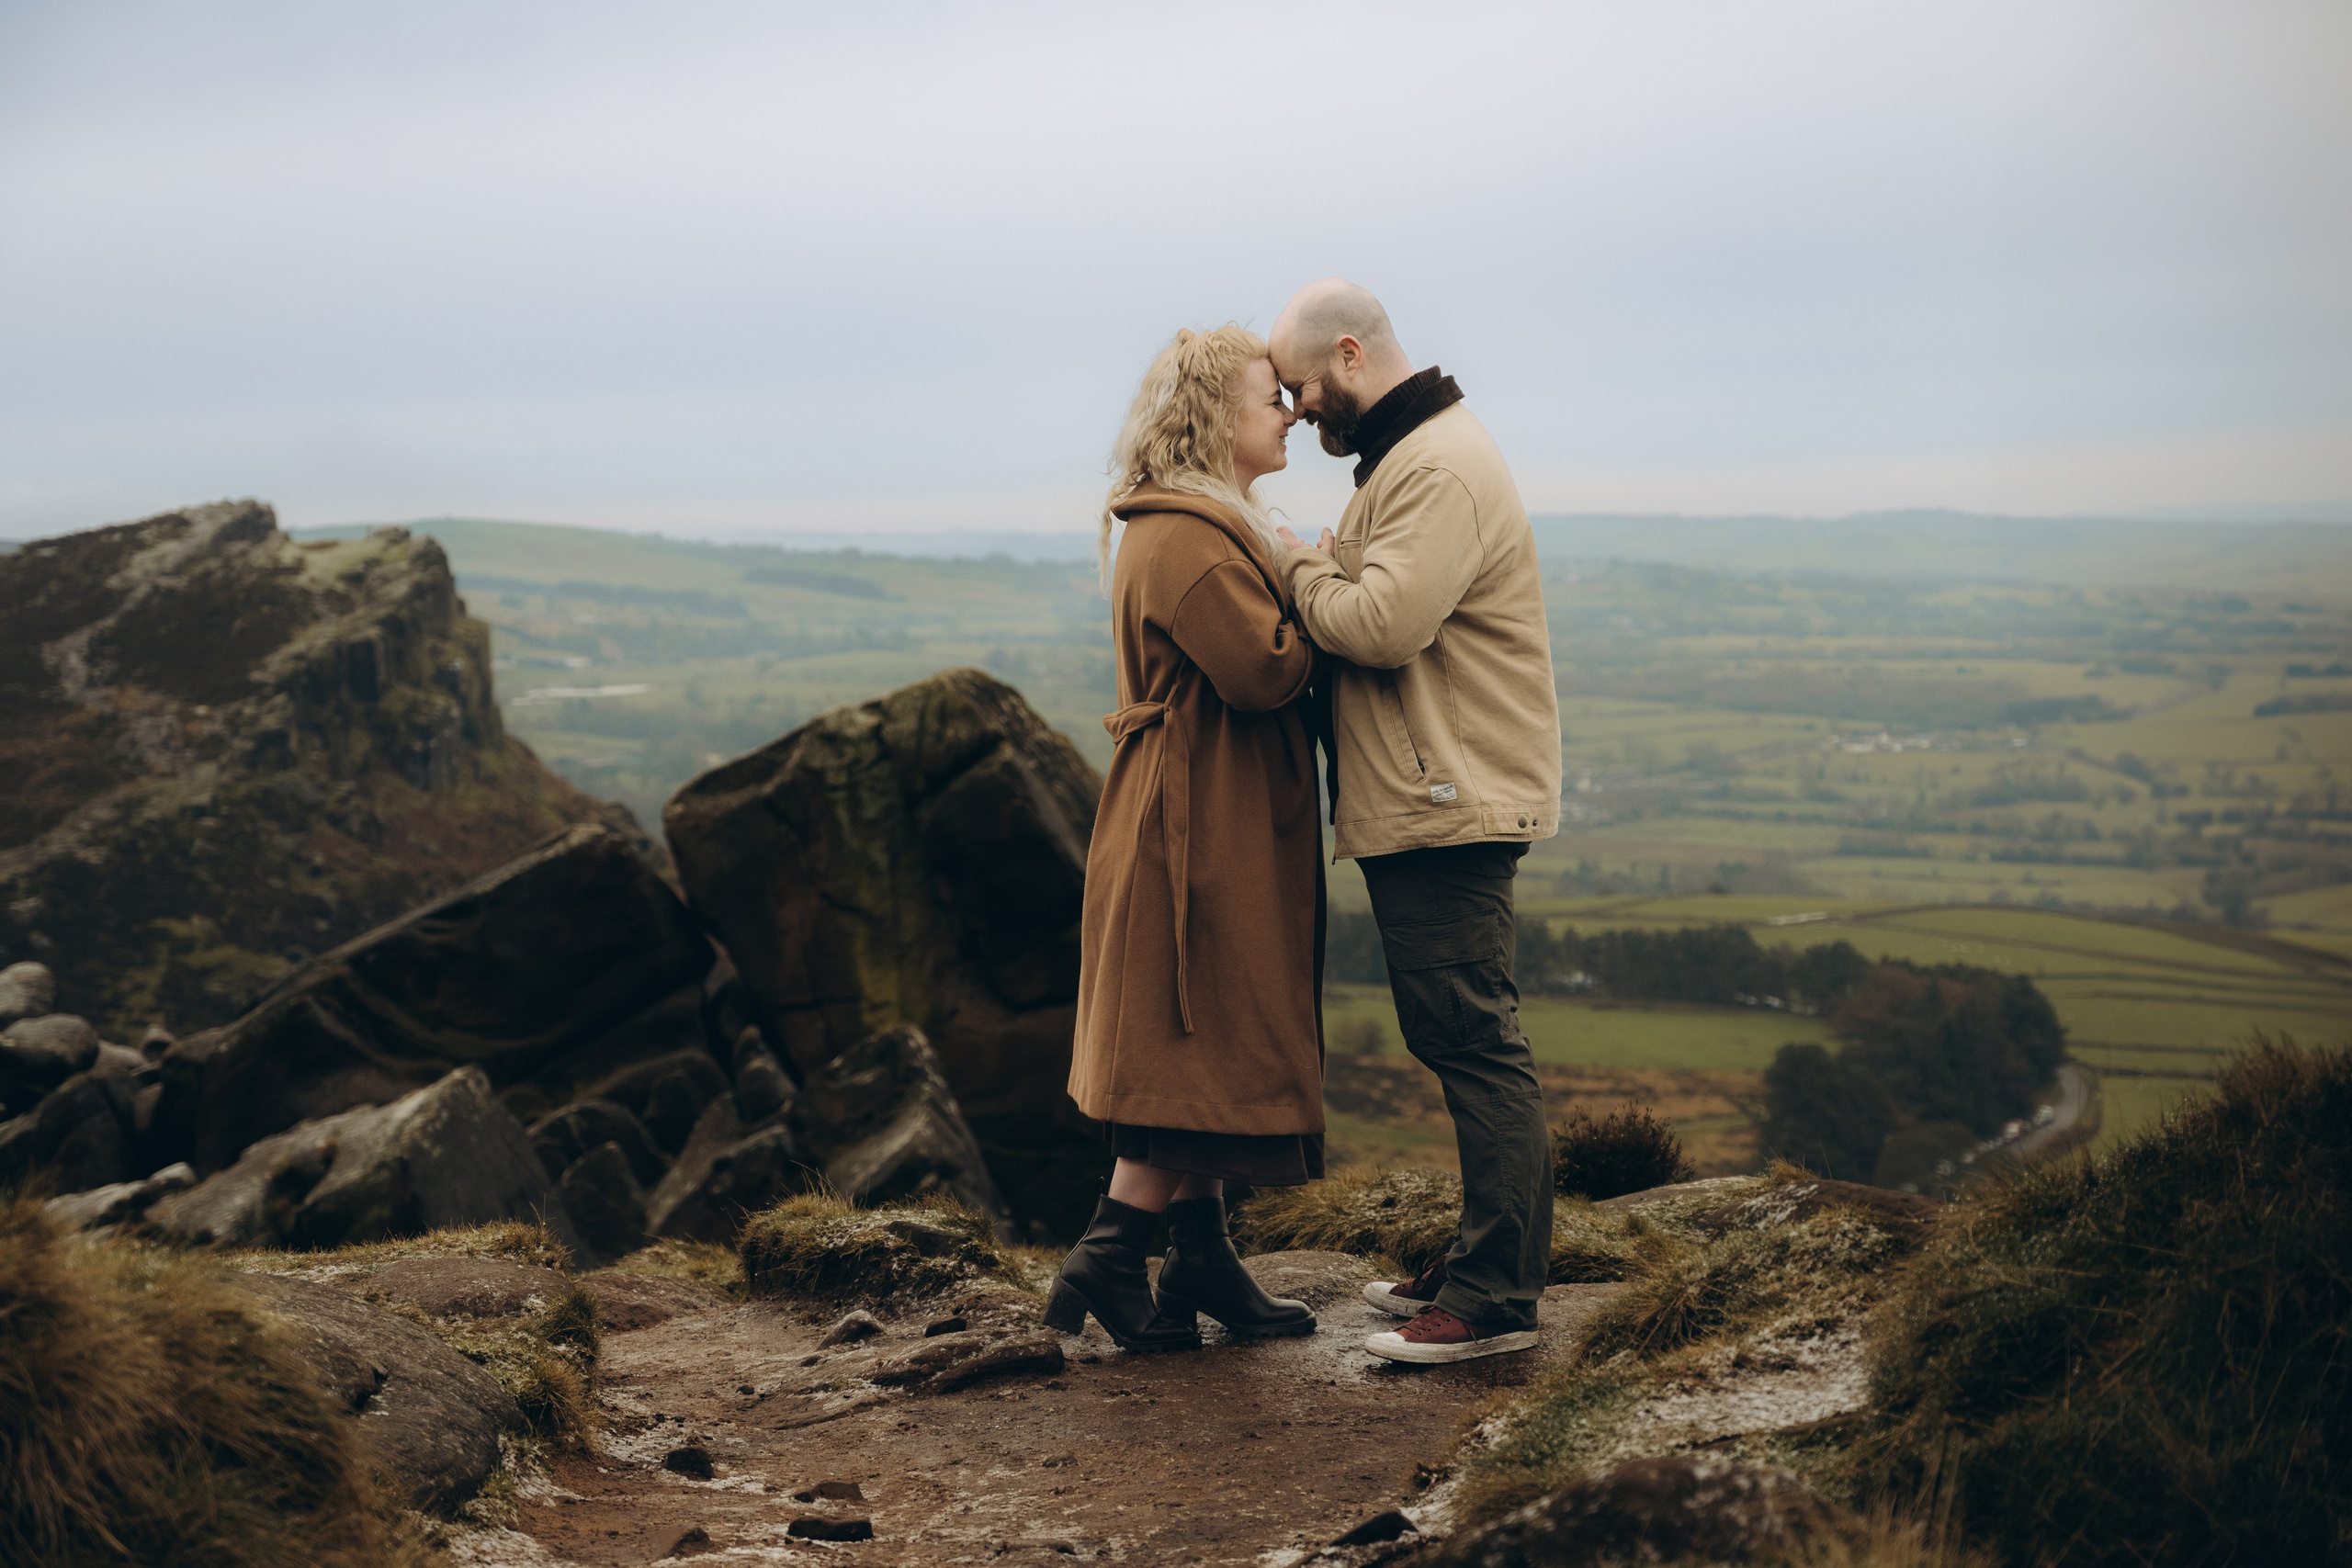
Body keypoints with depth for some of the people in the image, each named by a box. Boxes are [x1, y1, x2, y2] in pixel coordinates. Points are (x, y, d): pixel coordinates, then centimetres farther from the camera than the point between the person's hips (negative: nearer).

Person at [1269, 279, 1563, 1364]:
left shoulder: (1438, 469, -15)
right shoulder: (1407, 461, 21)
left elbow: (1381, 625, -26)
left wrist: (1296, 564, -10)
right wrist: (1320, 569, 2)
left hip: (1450, 808, -11)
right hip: (1423, 805, 11)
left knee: (1473, 1044, -9)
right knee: (1457, 1042, 14)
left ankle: (1495, 1302, -7)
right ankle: (1478, 1268, 22)